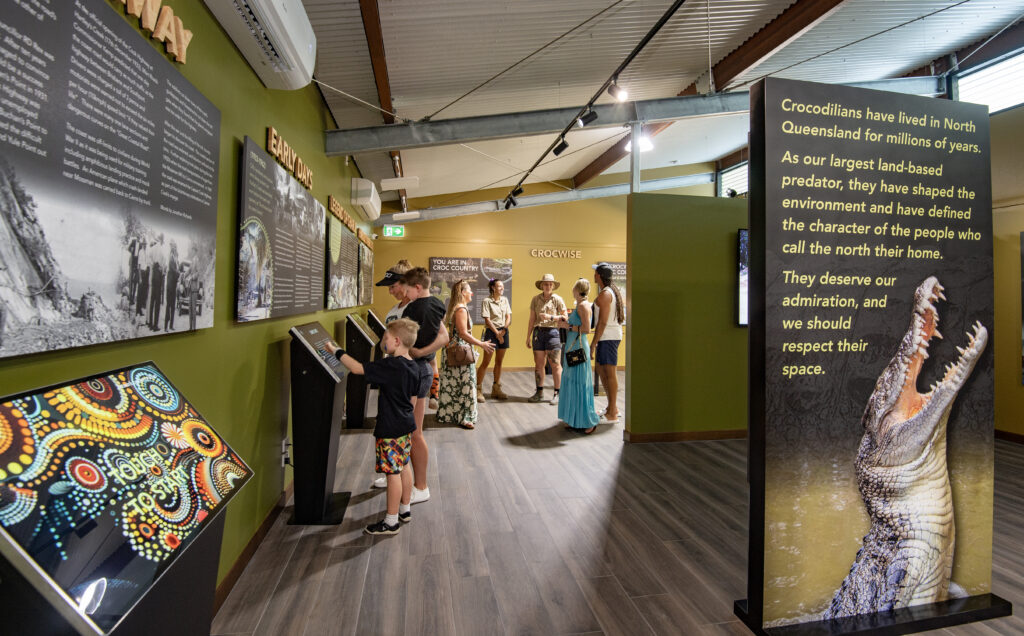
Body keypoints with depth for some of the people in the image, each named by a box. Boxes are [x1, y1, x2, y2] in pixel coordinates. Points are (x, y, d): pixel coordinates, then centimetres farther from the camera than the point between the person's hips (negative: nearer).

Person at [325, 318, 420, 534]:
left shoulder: (390, 366, -23)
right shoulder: (413, 367, 4)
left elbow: (357, 368, -21)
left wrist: (337, 351, -9)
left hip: (391, 430, -9)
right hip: (406, 426, 9)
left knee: (392, 473, 1)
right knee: (402, 469, 20)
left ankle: (391, 522, 13)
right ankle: (405, 510, 33)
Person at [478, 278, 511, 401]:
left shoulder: (505, 300, 10)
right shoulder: (487, 301, -6)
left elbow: (509, 317, 7)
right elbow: (487, 320, -11)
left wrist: (503, 330, -7)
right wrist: (497, 333, -13)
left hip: (504, 331, 6)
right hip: (491, 331, -5)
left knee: (499, 362, 11)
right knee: (486, 362, -5)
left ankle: (496, 389, 20)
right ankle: (478, 390, 0)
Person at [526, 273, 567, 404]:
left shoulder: (557, 299, 2)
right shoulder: (536, 299, 10)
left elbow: (565, 317, 1)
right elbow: (532, 320, 12)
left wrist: (550, 317, -12)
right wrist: (528, 337, 9)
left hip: (552, 332, -3)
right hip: (538, 332, 3)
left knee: (555, 364, -3)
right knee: (538, 364, 7)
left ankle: (557, 393, 3)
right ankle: (539, 392, 17)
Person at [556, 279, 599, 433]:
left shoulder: (583, 305, -13)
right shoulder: (580, 305, 17)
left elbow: (586, 329, -20)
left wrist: (568, 326, -13)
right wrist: (567, 322, 13)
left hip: (579, 348, -10)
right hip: (573, 348, 10)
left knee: (579, 384, -5)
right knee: (572, 383, 12)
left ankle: (588, 421, 3)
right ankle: (576, 420, 20)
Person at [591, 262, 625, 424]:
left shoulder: (604, 294, -15)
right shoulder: (614, 291, 16)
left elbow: (602, 322, -20)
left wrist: (593, 344, -19)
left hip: (607, 336, -10)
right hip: (614, 334, 10)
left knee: (610, 373, -5)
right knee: (601, 370, 17)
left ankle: (612, 414, 1)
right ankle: (613, 407, 25)